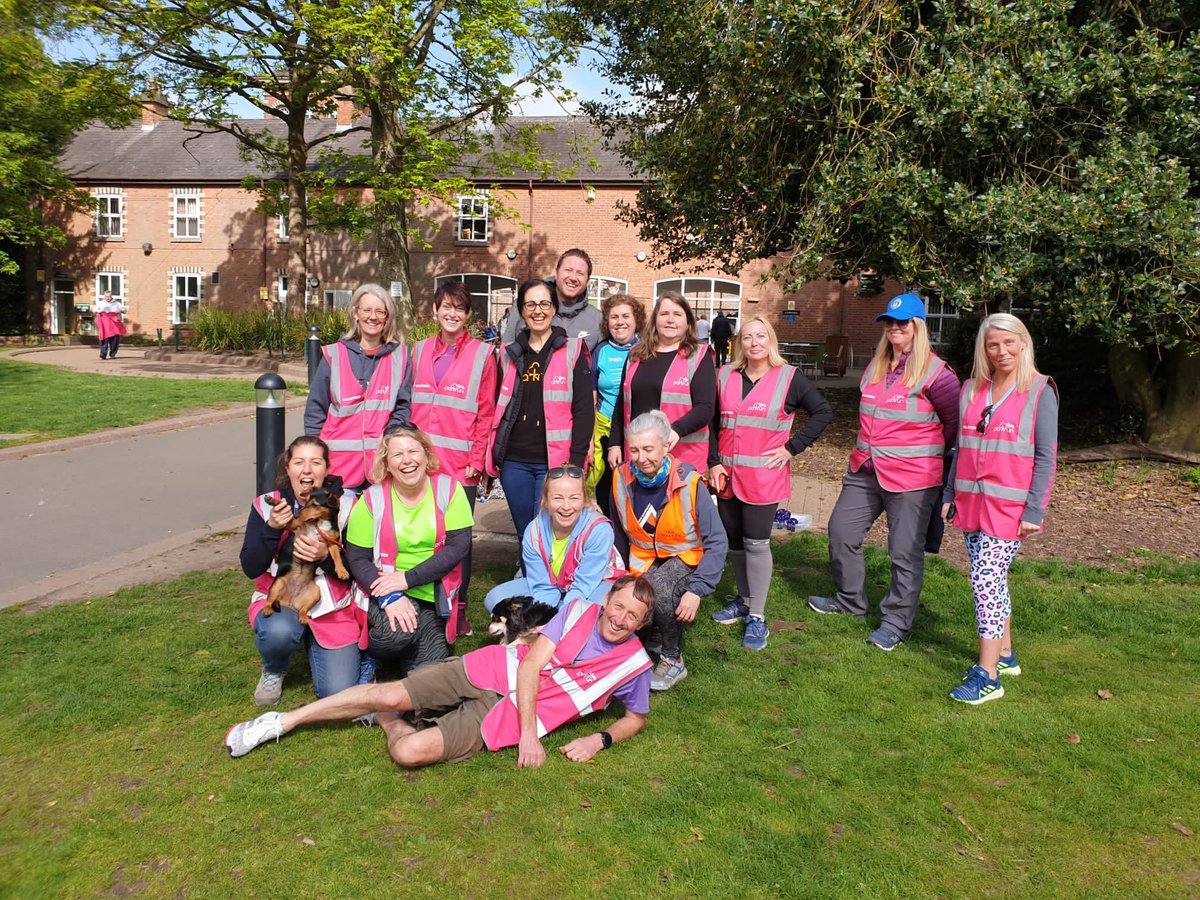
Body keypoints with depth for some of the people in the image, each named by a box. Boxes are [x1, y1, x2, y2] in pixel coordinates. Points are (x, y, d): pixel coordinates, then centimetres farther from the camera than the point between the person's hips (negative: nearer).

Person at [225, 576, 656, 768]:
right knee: (389, 694, -13)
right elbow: (531, 663, -8)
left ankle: (389, 721, 14)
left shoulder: (634, 664, 0)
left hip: (504, 715, -1)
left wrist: (599, 739, -9)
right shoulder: (580, 610, -1)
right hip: (496, 670, 1)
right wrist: (529, 733, -18)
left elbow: (636, 717, 13)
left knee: (409, 752, -22)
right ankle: (281, 722, 8)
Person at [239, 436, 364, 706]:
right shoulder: (267, 506, -4)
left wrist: (326, 556, -25)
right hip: (279, 600, 0)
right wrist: (272, 529, -25)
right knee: (279, 632, -37)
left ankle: (314, 645, 21)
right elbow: (251, 569, -10)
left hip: (332, 606, 0)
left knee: (339, 692, -14)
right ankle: (273, 671, 2)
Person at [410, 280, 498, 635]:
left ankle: (458, 610, 16)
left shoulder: (482, 355, 1)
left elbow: (486, 413, -2)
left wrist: (477, 460, -7)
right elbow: (409, 406, 12)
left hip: (460, 466, -3)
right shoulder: (419, 352, 12)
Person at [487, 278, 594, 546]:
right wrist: (492, 457, 9)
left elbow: (584, 410, -3)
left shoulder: (572, 351, 1)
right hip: (514, 461, 4)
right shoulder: (509, 354, 12)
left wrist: (576, 461, -10)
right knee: (524, 533, 12)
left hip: (555, 461, -4)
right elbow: (499, 407, 16)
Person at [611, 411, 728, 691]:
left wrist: (696, 591, -27)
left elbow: (717, 542, -19)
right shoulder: (622, 479, -10)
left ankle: (673, 660, -12)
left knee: (659, 587, -36)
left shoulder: (688, 483, -22)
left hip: (687, 558, -3)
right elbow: (620, 536, 8)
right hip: (643, 562, 4)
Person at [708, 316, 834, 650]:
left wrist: (792, 447, -6)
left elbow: (823, 412, 1)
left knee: (756, 543, -4)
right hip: (727, 475, 4)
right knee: (734, 540, 12)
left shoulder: (789, 378, -3)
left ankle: (756, 617, 6)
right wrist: (714, 463, 2)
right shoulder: (725, 376, 7)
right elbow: (713, 422, 11)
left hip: (764, 476, -4)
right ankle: (744, 600, 31)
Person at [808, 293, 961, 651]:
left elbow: (956, 422, -5)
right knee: (841, 530, 12)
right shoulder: (875, 366, 10)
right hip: (866, 469, 7)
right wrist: (870, 449, 16)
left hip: (911, 476, -7)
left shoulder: (935, 373, -11)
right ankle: (850, 599, 31)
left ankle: (895, 623, 15)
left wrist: (933, 454, 2)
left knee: (905, 551, 2)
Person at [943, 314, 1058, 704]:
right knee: (991, 577, 13)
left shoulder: (1039, 391, -5)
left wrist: (1035, 510, -11)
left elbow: (1046, 456, -7)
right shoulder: (972, 389, 10)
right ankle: (1005, 655, 29)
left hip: (1010, 505, -6)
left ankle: (987, 676, -3)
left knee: (986, 579, -11)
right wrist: (950, 494, 15)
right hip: (972, 500, 6)